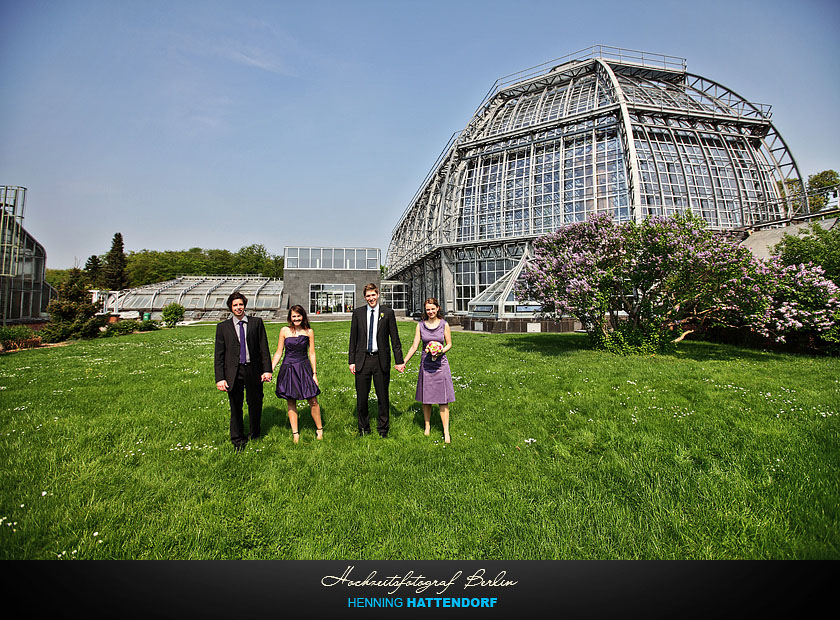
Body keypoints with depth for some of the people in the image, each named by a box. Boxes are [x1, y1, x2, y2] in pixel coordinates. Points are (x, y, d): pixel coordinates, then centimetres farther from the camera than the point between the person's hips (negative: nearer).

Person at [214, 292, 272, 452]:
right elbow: (218, 355, 2)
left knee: (255, 404, 12)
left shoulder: (256, 322, 3)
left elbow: (264, 348, 2)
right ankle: (238, 439, 29)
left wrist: (267, 369, -5)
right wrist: (220, 378, -5)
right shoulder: (223, 327, 4)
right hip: (233, 372, 0)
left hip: (253, 371, 0)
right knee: (235, 407, 9)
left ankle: (254, 434, 36)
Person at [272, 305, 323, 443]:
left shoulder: (309, 332, 1)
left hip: (304, 368, -1)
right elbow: (278, 353, 5)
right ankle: (295, 433, 20)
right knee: (291, 402, 7)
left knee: (313, 401, -1)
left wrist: (314, 373, 1)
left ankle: (319, 429, 18)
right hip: (288, 369, 1)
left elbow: (312, 353, 4)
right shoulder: (285, 331, 2)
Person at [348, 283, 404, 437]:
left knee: (383, 396, 9)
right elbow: (353, 339, 6)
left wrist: (399, 361, -1)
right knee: (361, 397, 7)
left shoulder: (388, 312, 1)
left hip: (381, 360, -1)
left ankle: (383, 428, 25)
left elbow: (395, 339, 2)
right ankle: (364, 428, 26)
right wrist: (352, 361, 1)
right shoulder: (358, 313, 5)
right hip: (362, 360, 1)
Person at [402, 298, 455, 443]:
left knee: (443, 399, -2)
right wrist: (403, 362, -1)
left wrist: (441, 351, -12)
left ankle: (446, 432, 4)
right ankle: (427, 427, 27)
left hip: (441, 364, -1)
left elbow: (449, 344, 8)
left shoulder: (444, 325, 0)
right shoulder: (420, 325, 3)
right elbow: (414, 347, 4)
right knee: (426, 398, 9)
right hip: (425, 364, 2)